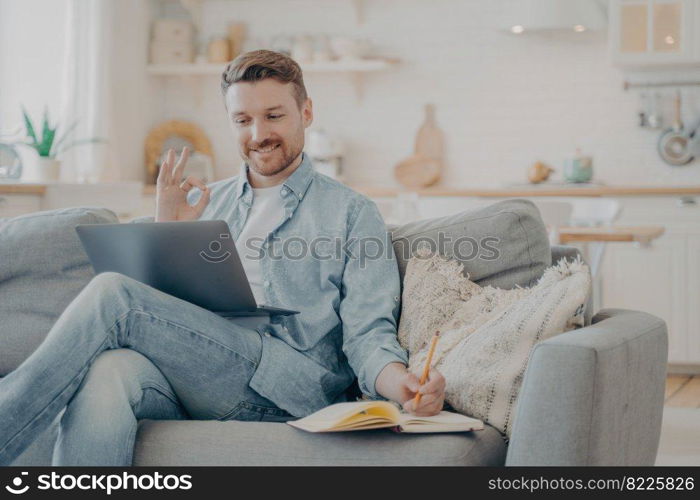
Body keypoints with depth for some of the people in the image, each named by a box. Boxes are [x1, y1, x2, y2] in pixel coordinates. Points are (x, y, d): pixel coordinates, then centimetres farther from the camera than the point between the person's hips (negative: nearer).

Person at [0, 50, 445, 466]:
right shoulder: (203, 203, 27)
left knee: (113, 294, -24)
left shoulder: (350, 211, 15)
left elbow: (368, 332, 3)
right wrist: (167, 232, 8)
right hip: (192, 372, 4)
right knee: (108, 371, -35)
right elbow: (160, 305, 23)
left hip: (294, 388, -3)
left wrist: (401, 384, -19)